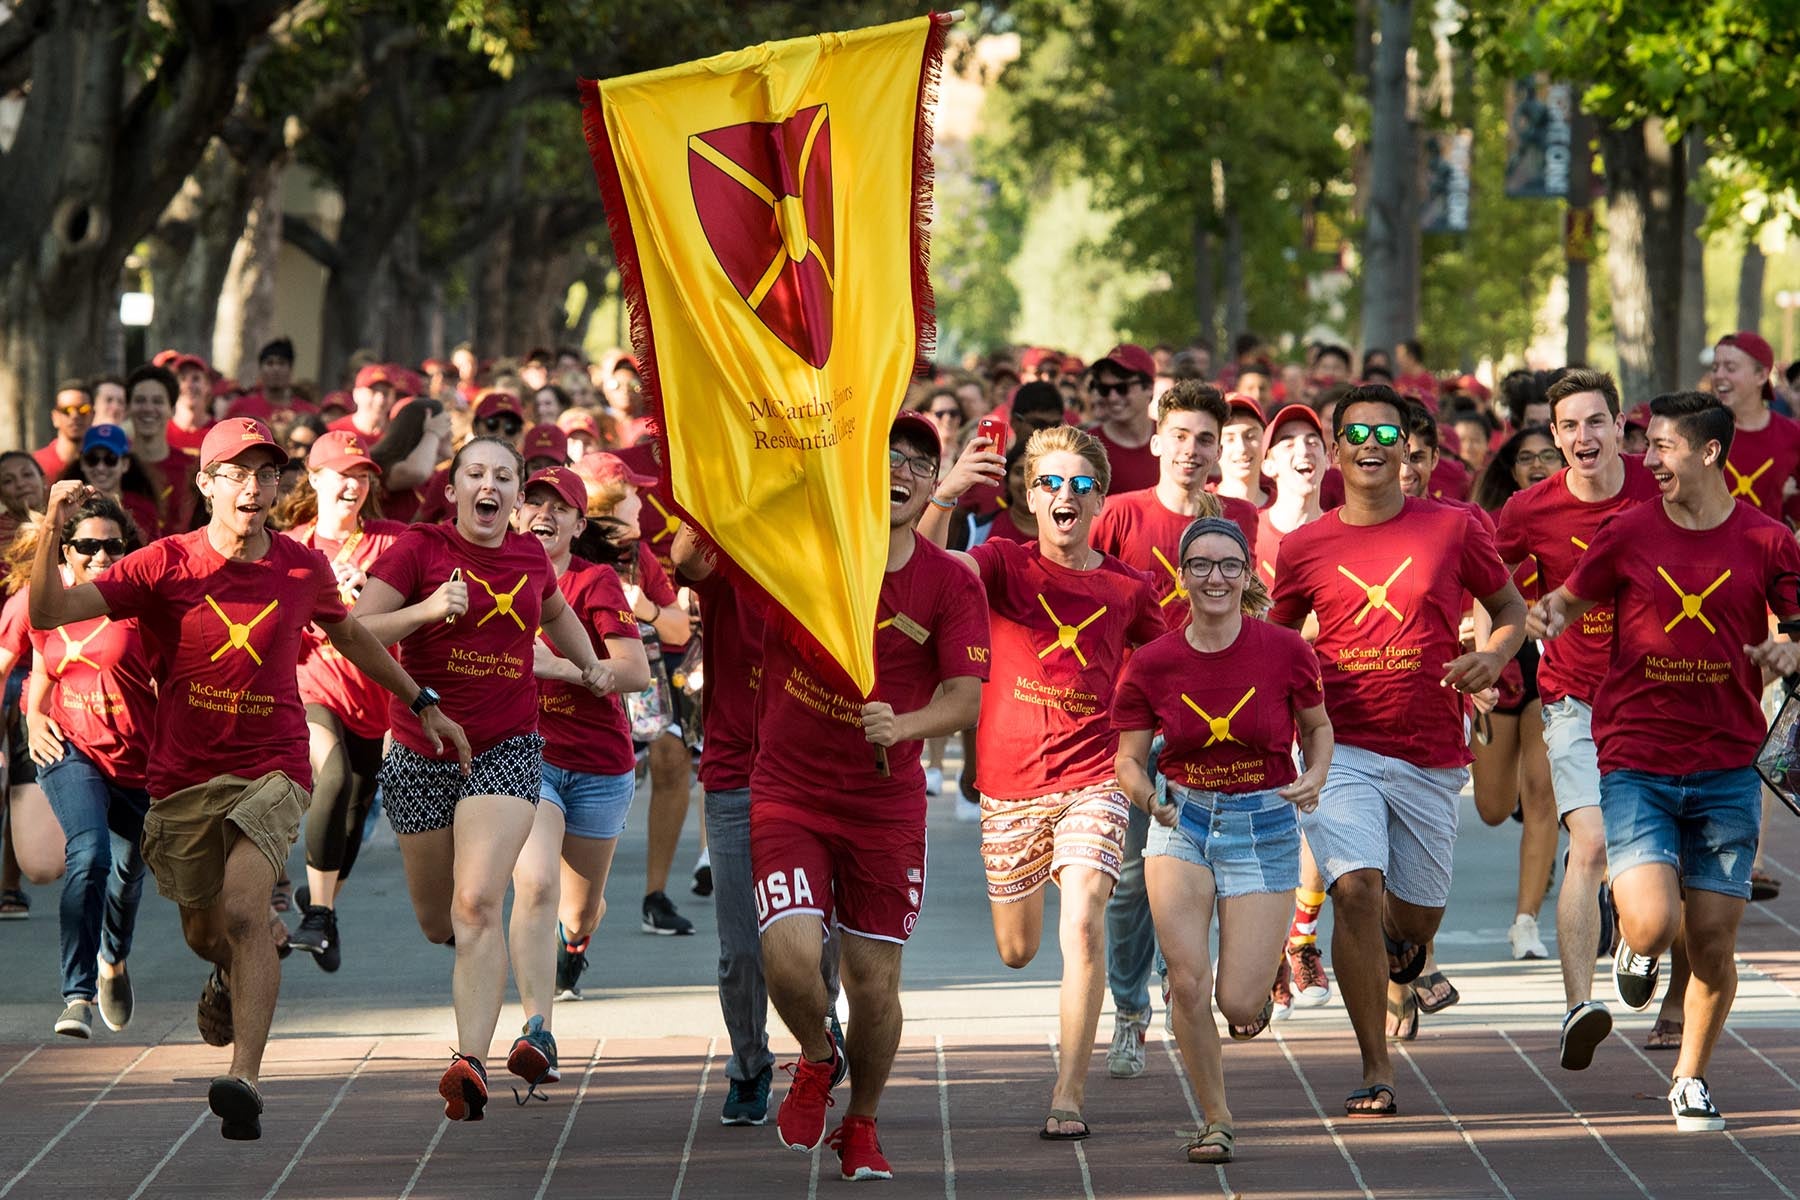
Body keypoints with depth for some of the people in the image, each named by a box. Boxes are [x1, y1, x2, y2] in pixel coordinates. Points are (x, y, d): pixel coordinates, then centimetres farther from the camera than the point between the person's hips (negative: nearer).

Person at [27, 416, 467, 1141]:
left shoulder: (304, 569, 0)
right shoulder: (166, 565, -7)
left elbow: (346, 633, 23)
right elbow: (48, 613, -14)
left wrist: (423, 703, 27)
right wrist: (53, 531, -31)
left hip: (271, 770, -1)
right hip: (183, 775, 1)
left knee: (243, 911, -23)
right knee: (204, 932, 17)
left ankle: (245, 1082, -30)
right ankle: (233, 975, 55)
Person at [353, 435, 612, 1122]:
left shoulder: (529, 556, 8)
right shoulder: (419, 549, -4)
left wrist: (590, 665, 26)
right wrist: (429, 609, -23)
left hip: (507, 750, 0)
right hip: (422, 751, 0)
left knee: (477, 904, -20)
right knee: (435, 923, 11)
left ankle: (471, 1062, -28)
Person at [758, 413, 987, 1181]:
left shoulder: (951, 586, -5)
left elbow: (967, 698, -12)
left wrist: (903, 727, -32)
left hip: (886, 806, 1)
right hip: (788, 794, -1)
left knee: (875, 986, 3)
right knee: (791, 956, -20)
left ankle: (860, 1127, 30)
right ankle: (815, 1060, 15)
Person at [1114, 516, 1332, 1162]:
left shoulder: (1286, 651, -9)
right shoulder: (1152, 664, -6)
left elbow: (1318, 726, 8)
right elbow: (1129, 758, 2)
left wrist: (1314, 778, -11)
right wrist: (1147, 795, -20)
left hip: (1264, 827, -1)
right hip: (1183, 820, 1)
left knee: (1238, 1005, -6)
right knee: (1188, 981, -14)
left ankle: (1261, 981, 35)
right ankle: (1216, 1121, 7)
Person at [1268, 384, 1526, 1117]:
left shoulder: (1452, 531, 1)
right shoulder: (1304, 549, 3)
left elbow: (1510, 608, 13)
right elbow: (1275, 642, 17)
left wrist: (1491, 658, -8)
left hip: (1430, 758, 1)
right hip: (1341, 750, -1)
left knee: (1415, 916, 11)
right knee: (1357, 891, -20)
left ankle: (1402, 946, 53)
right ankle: (1375, 1072, -9)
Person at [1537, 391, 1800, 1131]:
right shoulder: (1628, 534, 1)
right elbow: (1571, 600, 13)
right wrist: (1553, 614, -11)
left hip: (1727, 767, 1)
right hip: (1636, 761, -1)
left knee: (1713, 943, 1)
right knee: (1654, 925, -17)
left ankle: (1692, 1079, 23)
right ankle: (1634, 946, 21)